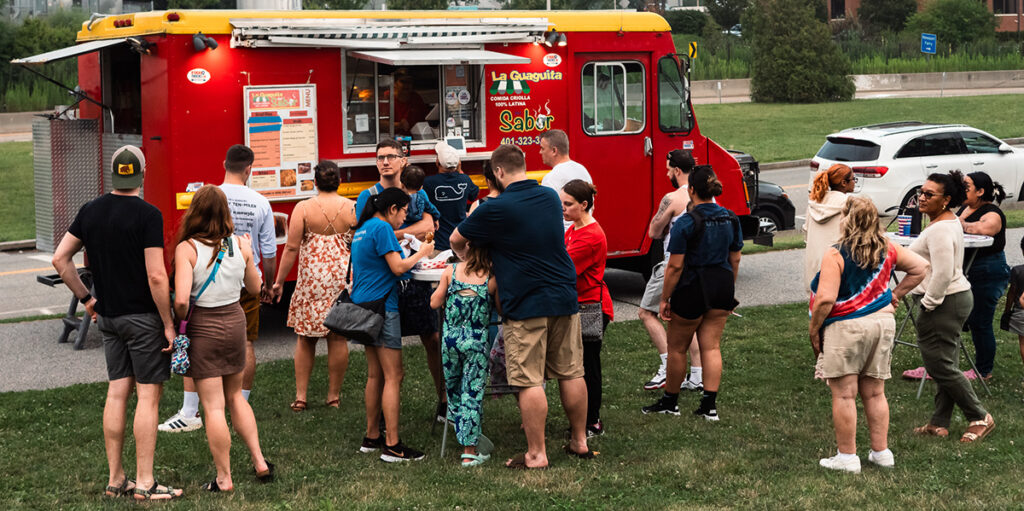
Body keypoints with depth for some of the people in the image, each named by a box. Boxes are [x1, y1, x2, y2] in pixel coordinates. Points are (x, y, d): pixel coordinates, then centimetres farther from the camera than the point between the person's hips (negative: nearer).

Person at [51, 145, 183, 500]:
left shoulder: (90, 211, 5)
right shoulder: (147, 214, -15)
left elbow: (60, 259, 9)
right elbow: (156, 276, -19)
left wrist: (86, 298, 17)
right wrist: (168, 324, -12)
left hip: (109, 317, 6)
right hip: (143, 317, -6)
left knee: (116, 393, 11)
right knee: (148, 395, -2)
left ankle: (115, 479, 16)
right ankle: (144, 484, -1)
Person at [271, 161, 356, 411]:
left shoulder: (303, 208, -6)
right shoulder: (352, 208, -2)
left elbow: (291, 247, -7)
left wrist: (279, 281, 0)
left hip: (311, 279, -1)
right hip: (342, 278, 1)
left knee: (305, 338, 9)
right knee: (338, 338, 7)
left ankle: (300, 396, 7)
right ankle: (334, 396, 13)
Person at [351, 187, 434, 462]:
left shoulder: (363, 229, 17)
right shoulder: (382, 228, -12)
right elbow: (398, 267, -16)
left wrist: (397, 244, 19)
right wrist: (420, 253, -1)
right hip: (382, 307, -10)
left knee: (375, 375, 15)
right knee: (393, 377, -8)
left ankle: (372, 437, 20)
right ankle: (392, 445, -9)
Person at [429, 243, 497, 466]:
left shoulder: (451, 271, -2)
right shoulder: (492, 277, -8)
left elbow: (435, 303, 5)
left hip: (450, 340, 2)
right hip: (477, 342, -2)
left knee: (453, 390, 19)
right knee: (472, 394, 1)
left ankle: (463, 436, 28)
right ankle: (469, 451, 2)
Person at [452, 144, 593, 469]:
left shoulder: (496, 209, -12)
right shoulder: (550, 197, 7)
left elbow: (456, 240, 2)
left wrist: (464, 255, 25)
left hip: (525, 305, -6)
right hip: (564, 298, 6)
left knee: (529, 382, -1)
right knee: (571, 373, 13)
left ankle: (536, 454, 1)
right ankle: (580, 442, 22)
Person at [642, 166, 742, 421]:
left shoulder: (685, 223, -16)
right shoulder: (731, 219, 2)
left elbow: (675, 266, -16)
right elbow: (735, 260, 10)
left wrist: (664, 299, -7)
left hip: (692, 289, -6)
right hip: (722, 286, 6)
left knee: (677, 347, 10)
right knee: (711, 346, 10)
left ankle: (670, 401, 22)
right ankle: (709, 405, 6)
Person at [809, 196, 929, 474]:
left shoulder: (835, 254, -14)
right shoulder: (887, 250, 4)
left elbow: (826, 299, -19)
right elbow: (920, 267, 14)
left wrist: (814, 330, -7)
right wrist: (896, 295, 18)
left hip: (845, 327, -6)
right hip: (883, 324, 6)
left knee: (844, 394, 2)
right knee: (875, 393, 16)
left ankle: (847, 457, 6)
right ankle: (881, 451, 21)